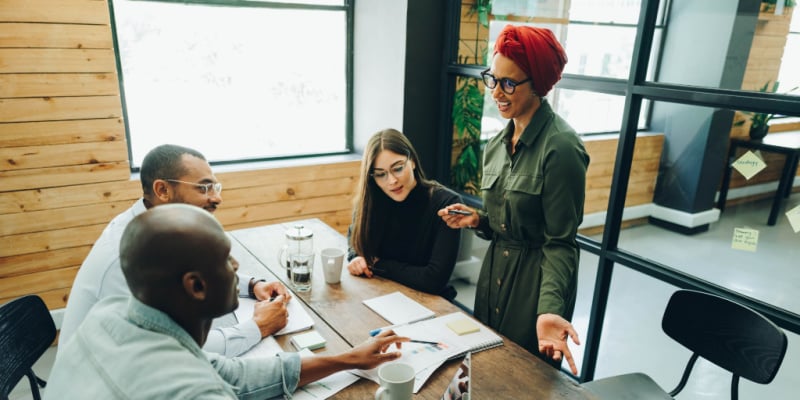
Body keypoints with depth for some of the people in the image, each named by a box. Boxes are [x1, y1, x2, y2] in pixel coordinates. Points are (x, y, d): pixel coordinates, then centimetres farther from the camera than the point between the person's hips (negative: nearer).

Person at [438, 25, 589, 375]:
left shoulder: (561, 147, -21)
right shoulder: (497, 144, 3)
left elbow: (560, 243, -20)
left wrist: (549, 309, -31)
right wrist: (477, 220, -6)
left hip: (536, 280, -7)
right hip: (493, 269, 7)